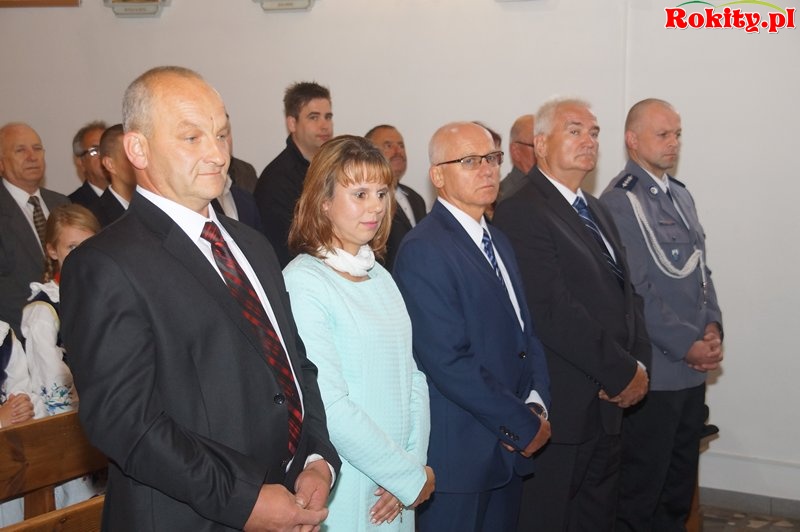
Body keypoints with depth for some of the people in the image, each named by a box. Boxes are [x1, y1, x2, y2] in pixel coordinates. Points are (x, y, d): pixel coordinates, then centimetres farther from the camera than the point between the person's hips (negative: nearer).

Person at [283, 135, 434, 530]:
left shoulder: (380, 277, 8)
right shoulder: (302, 283, -15)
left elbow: (412, 377, 7)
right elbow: (330, 407, -20)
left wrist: (415, 461, -7)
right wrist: (411, 476, -13)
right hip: (343, 495, -6)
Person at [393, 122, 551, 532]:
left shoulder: (497, 241, 13)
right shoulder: (423, 250, -16)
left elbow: (527, 332, 14)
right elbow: (449, 363, -21)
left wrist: (537, 404, -4)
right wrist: (524, 424, -13)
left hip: (510, 450, 8)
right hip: (458, 453, -8)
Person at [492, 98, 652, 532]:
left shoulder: (596, 211, 17)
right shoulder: (521, 213, -14)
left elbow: (626, 293, 15)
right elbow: (553, 312, -21)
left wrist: (639, 363, -2)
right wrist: (622, 373, -15)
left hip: (607, 405, 9)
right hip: (561, 410, -8)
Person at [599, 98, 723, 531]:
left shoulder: (680, 195, 14)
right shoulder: (619, 202, -12)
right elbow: (634, 292, -17)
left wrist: (712, 326, 2)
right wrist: (687, 344, -14)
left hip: (693, 368, 8)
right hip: (653, 372, -8)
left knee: (679, 487, 16)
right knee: (640, 493, 2)